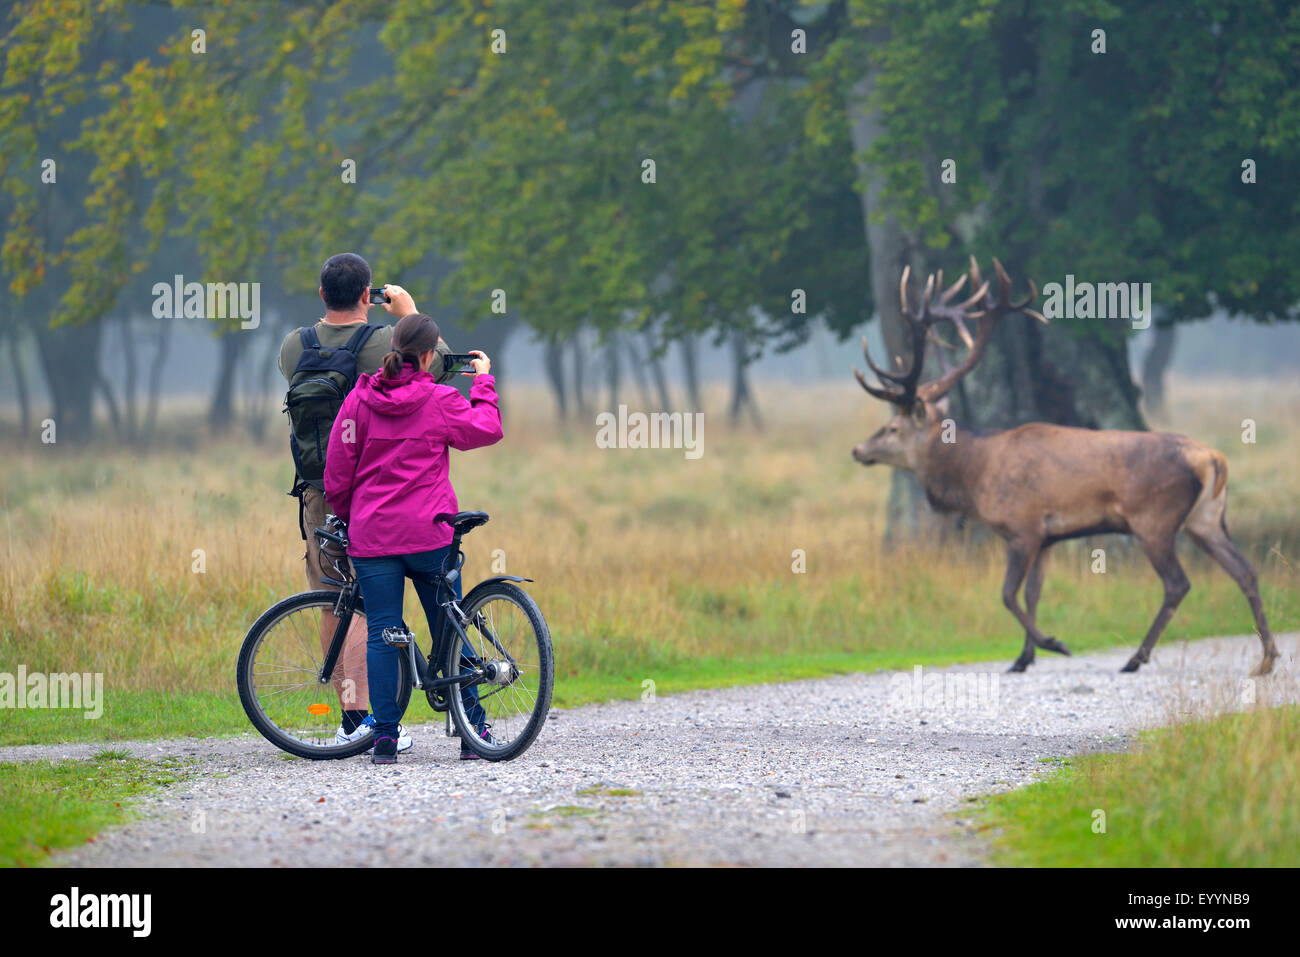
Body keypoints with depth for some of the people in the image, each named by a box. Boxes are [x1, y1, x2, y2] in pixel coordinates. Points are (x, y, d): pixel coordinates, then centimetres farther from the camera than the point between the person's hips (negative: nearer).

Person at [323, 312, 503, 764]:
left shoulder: (359, 400, 0)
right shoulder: (439, 401, -6)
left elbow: (337, 475, 2)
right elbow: (487, 429, 9)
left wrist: (347, 515, 18)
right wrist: (483, 382, 21)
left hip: (371, 536, 1)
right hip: (431, 535, -1)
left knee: (381, 634, 3)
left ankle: (385, 736, -2)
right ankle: (473, 731, 11)